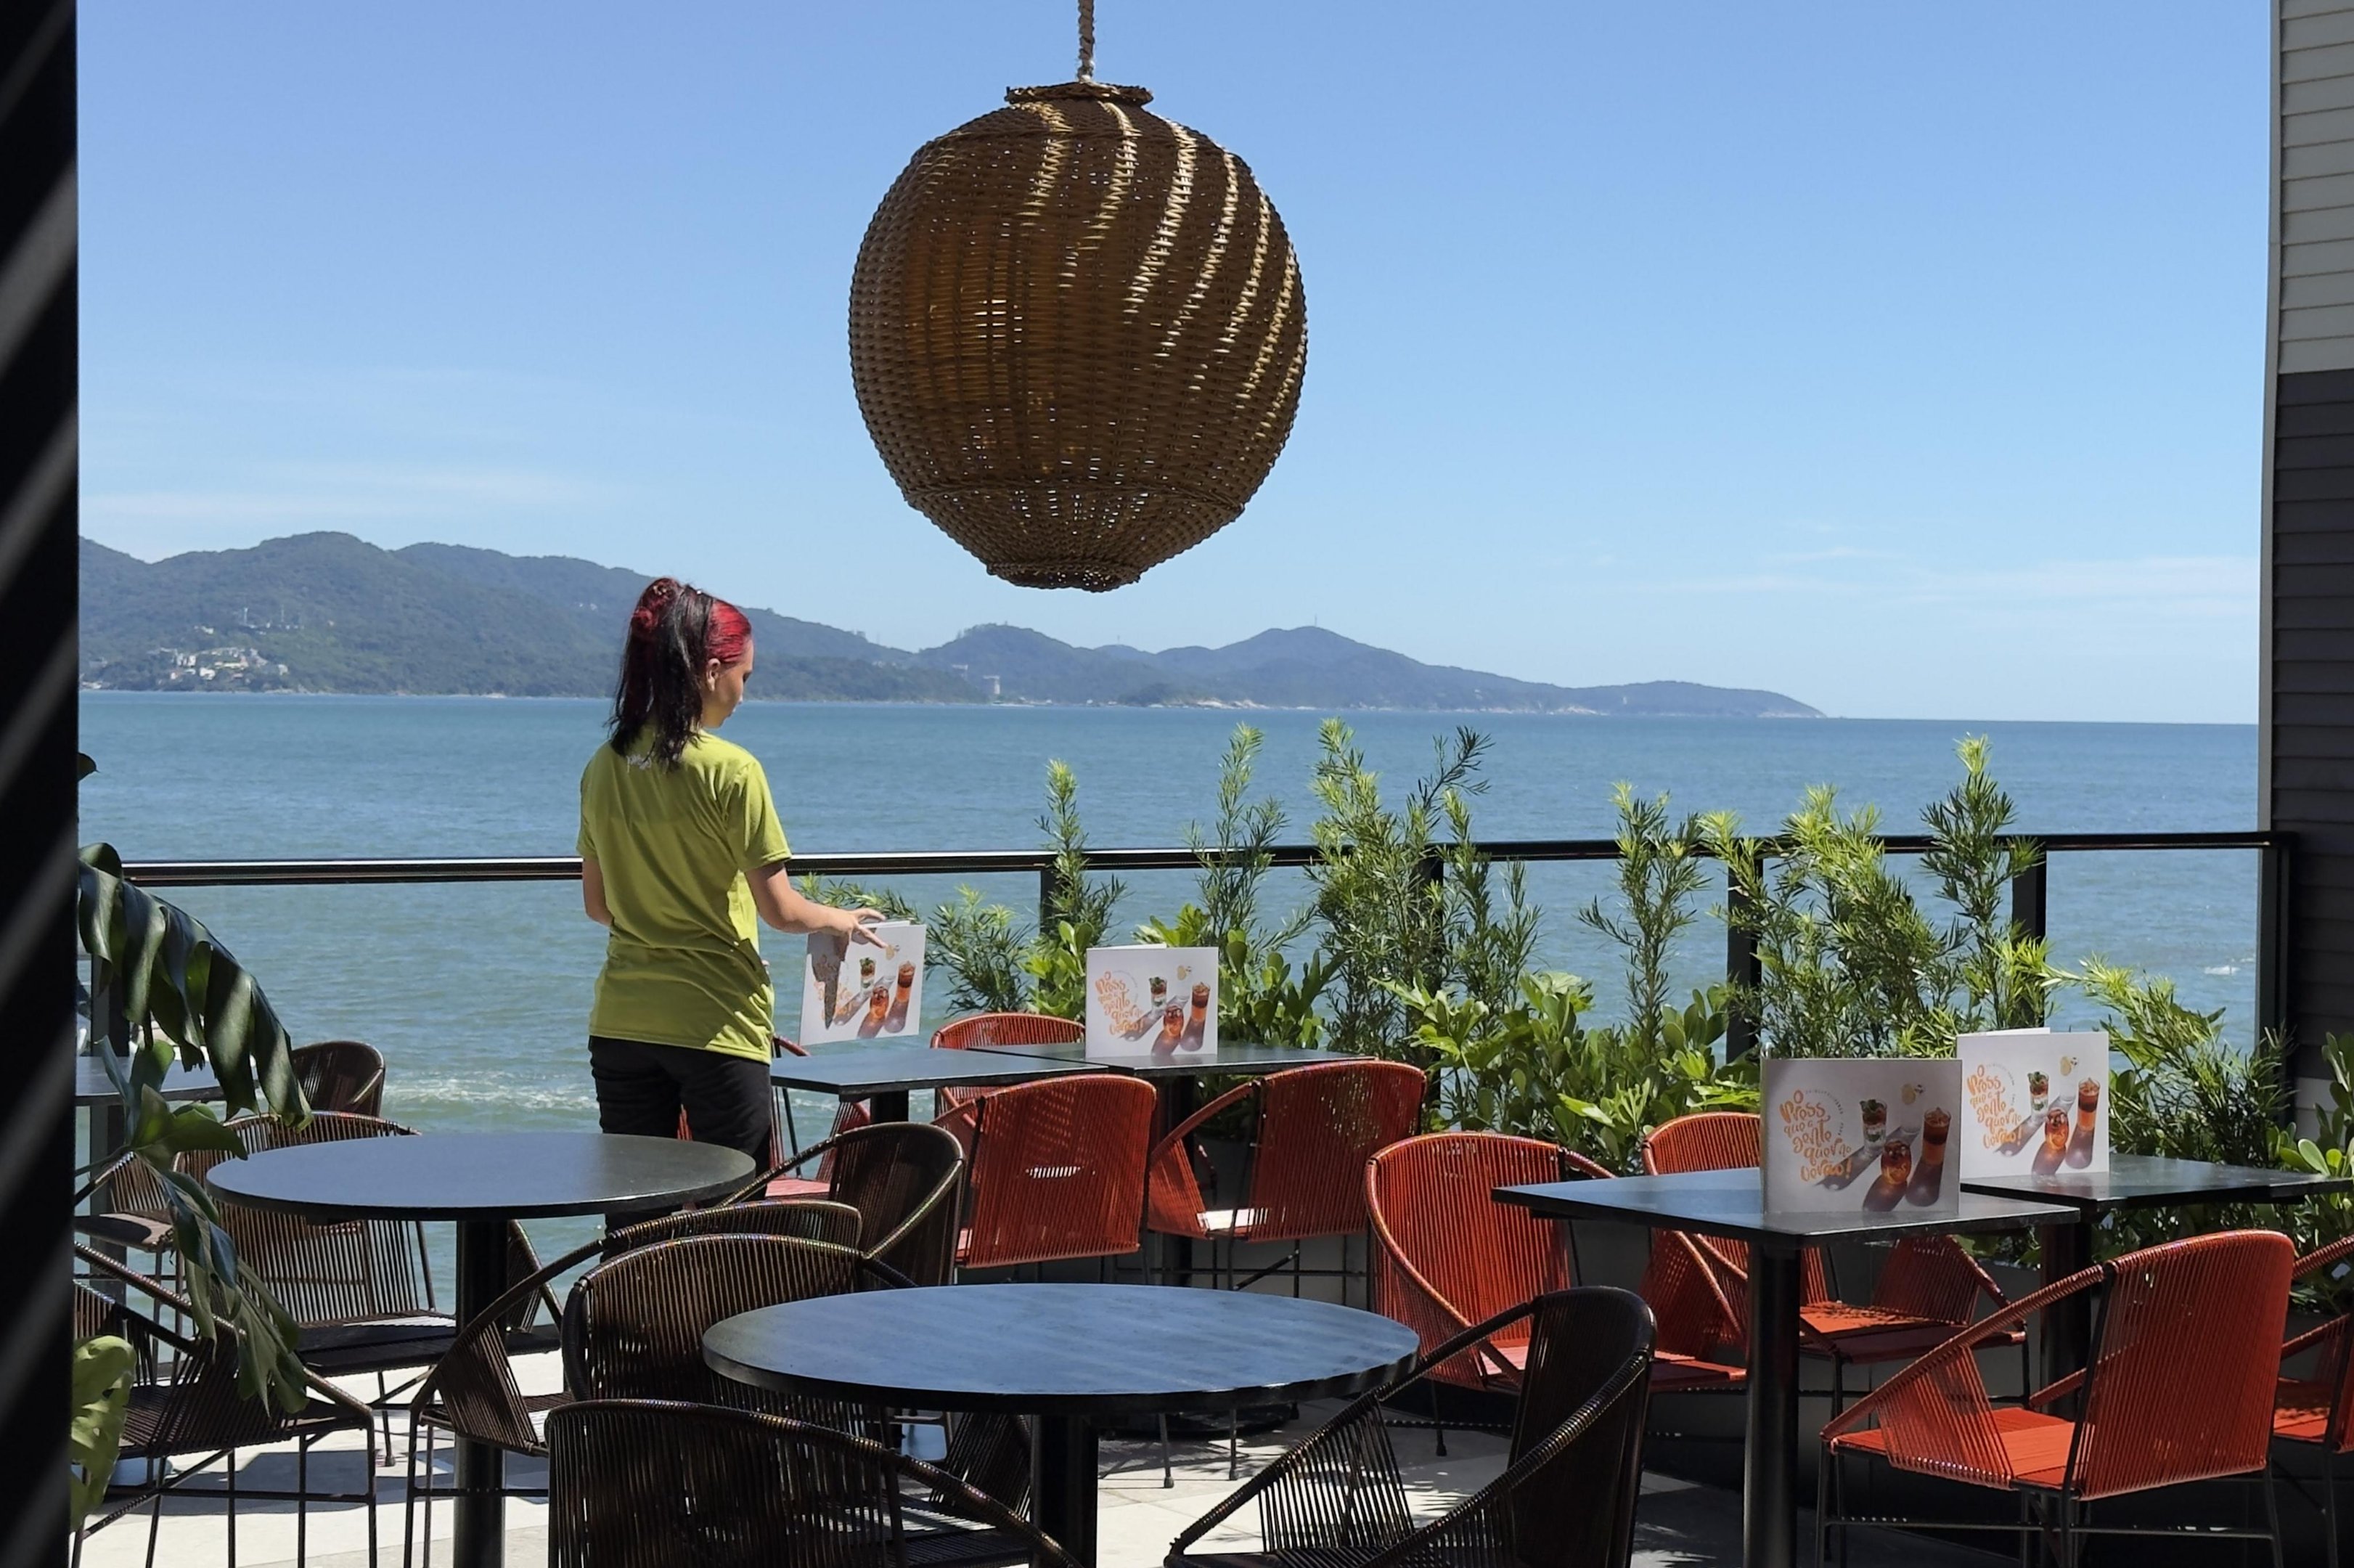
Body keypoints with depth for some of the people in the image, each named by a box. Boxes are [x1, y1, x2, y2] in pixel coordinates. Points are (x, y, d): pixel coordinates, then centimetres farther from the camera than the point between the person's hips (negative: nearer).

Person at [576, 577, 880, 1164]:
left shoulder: (604, 767, 3)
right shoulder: (730, 770, -13)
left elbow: (598, 905, 13)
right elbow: (780, 911, -11)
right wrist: (841, 919, 8)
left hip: (620, 1022, 5)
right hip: (715, 1026, -5)